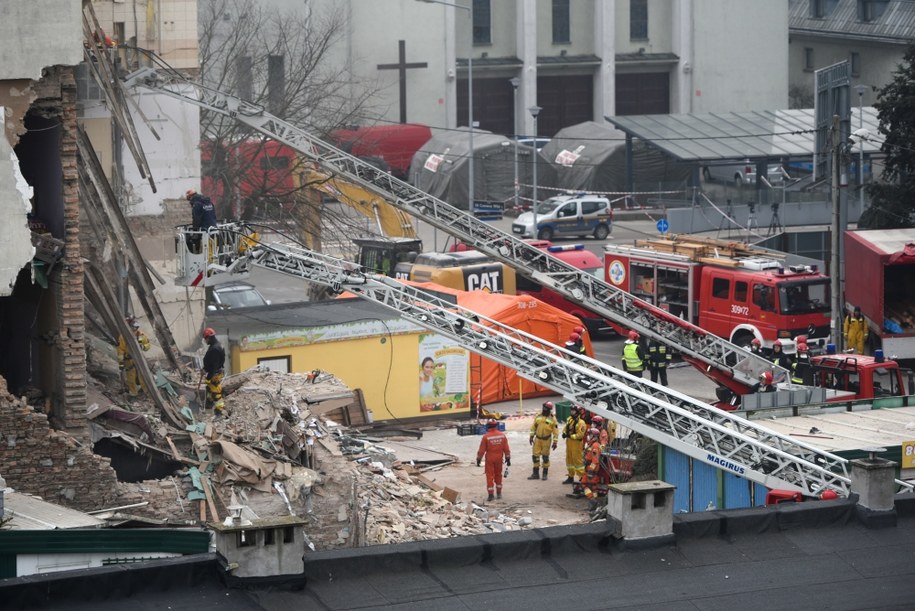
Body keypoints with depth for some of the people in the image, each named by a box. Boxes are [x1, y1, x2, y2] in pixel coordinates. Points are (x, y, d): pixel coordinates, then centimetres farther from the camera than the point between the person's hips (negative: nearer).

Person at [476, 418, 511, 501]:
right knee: (498, 475, 17)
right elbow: (506, 449, 1)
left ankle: (490, 494, 1)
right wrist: (508, 459, 9)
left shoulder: (486, 437, -14)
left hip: (489, 459, -3)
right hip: (499, 458, 3)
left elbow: (481, 450, -10)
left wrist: (478, 459, 0)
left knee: (490, 476, 3)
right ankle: (499, 493, 22)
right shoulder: (502, 435, -4)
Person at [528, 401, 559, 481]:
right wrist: (531, 436, 10)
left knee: (545, 457, 3)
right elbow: (533, 426, 12)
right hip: (537, 439, 4)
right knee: (535, 456, 4)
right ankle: (535, 473, 13)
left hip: (546, 440, -4)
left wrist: (555, 442, -8)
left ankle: (545, 474, 14)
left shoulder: (552, 418, -7)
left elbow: (556, 431, -6)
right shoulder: (538, 416, 3)